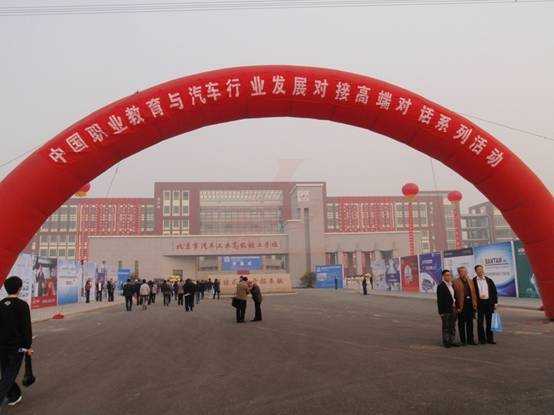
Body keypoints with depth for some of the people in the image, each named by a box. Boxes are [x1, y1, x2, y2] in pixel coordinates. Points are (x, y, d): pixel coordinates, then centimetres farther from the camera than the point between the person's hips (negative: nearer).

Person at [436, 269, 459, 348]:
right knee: (446, 327, 1)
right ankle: (445, 342, 9)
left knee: (453, 326, 13)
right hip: (446, 309, -7)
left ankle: (451, 341, 22)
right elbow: (439, 300, -13)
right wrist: (441, 312, -15)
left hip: (453, 308, 7)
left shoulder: (452, 285, 11)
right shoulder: (441, 286, -12)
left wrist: (456, 307, 11)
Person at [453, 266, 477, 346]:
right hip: (461, 305, -5)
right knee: (461, 323, 4)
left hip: (470, 303, 5)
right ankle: (463, 340, 12)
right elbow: (454, 295, -10)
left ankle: (470, 339, 20)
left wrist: (475, 304, 4)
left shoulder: (470, 282, 13)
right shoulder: (455, 282, -6)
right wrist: (457, 306, -14)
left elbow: (473, 293, 13)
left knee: (470, 322, 11)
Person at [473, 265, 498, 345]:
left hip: (489, 302, 3)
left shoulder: (489, 280, 8)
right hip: (479, 303, -3)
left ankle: (490, 339, 17)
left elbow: (494, 291, 10)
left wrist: (495, 302, 4)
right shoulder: (473, 281, -2)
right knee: (480, 322, 2)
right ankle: (482, 339, 10)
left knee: (489, 321, 8)